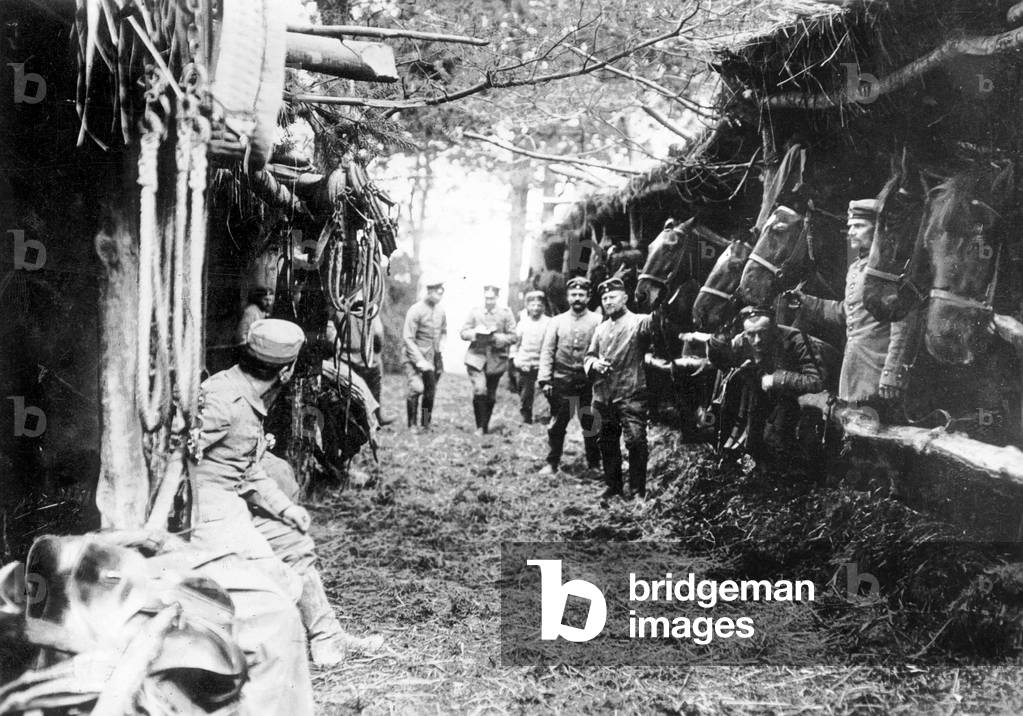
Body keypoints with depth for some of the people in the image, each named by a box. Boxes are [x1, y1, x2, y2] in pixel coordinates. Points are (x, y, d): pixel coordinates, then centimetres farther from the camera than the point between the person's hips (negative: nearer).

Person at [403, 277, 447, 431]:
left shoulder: (441, 311, 5)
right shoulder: (416, 310, -14)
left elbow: (443, 332, 24)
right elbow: (407, 338, -14)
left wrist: (440, 347, 6)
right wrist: (420, 361, -18)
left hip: (433, 358, 6)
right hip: (415, 357, -6)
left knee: (430, 392, 7)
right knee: (415, 388, -18)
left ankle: (426, 424, 19)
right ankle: (412, 424, -7)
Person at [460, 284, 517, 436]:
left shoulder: (506, 313, 1)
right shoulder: (475, 311, 3)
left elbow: (513, 337, 0)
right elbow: (463, 332, 5)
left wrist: (497, 338, -18)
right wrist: (475, 334, -16)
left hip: (497, 359, 1)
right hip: (476, 357, -1)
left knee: (491, 396, 10)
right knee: (479, 390, -19)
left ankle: (486, 426, 28)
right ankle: (480, 427, -9)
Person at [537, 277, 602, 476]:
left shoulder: (597, 321, 3)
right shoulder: (557, 321, 8)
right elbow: (547, 351, 5)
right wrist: (544, 379, -3)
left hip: (588, 380, -1)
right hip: (561, 381, 1)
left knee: (590, 424, 3)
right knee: (557, 424, 5)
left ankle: (593, 464, 17)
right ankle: (552, 463, 16)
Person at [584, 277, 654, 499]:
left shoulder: (637, 322, -2)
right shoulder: (601, 329, 18)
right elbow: (588, 356, 20)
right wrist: (594, 363, -4)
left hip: (630, 395, -6)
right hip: (602, 395, 6)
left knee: (636, 441, -12)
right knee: (607, 443, 12)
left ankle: (637, 489, -5)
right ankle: (613, 486, 23)